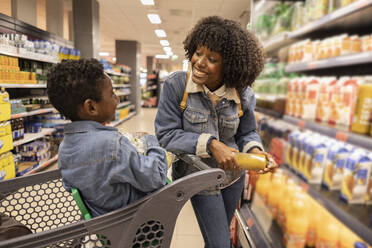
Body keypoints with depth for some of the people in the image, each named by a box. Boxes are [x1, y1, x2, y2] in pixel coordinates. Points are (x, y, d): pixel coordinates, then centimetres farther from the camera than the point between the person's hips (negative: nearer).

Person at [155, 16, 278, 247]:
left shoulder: (243, 95, -11)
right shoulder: (176, 85, -20)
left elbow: (247, 133, 2)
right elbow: (166, 134, -20)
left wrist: (255, 151, -20)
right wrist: (210, 144, -31)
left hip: (233, 175, 4)